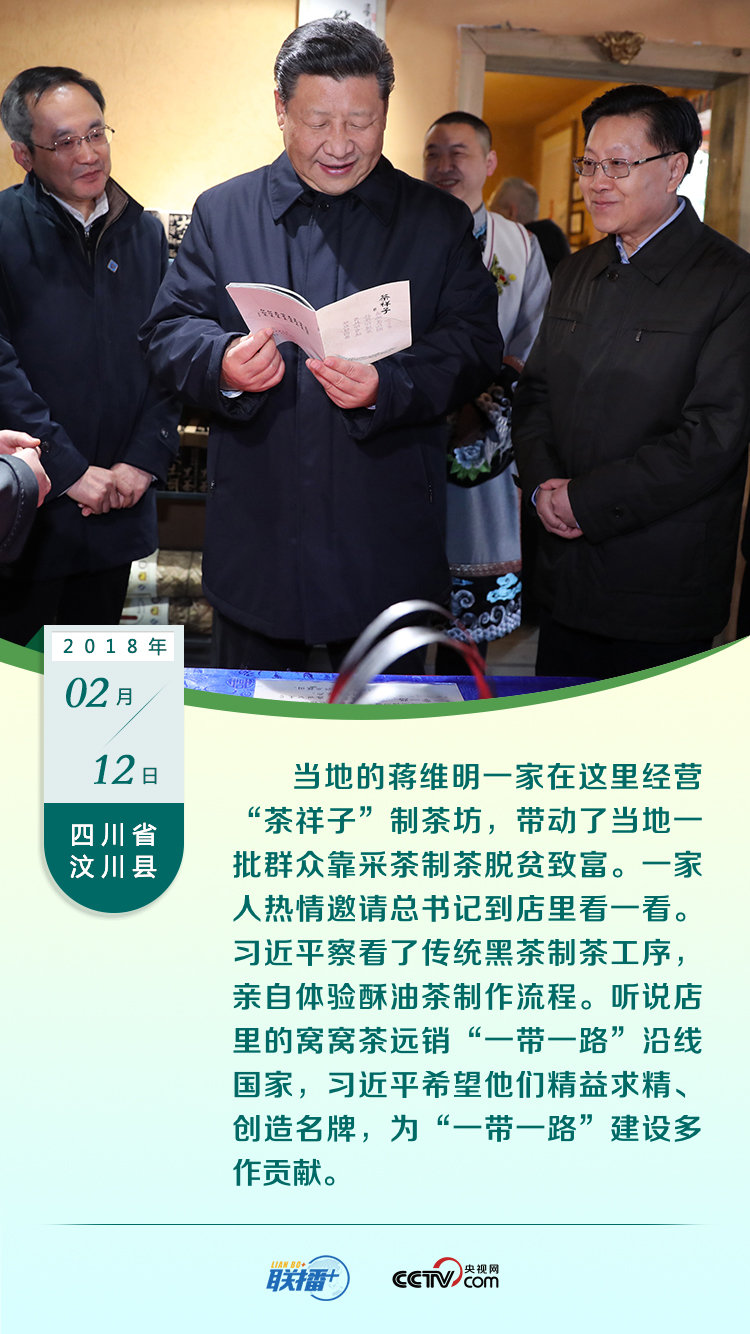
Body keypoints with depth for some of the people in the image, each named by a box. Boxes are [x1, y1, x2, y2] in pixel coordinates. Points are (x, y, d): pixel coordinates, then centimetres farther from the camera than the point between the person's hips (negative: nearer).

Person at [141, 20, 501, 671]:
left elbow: (476, 345, -4)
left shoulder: (440, 222, 4)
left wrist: (388, 387, -23)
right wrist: (222, 364, -20)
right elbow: (170, 327, 4)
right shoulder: (222, 211, 7)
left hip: (387, 544, -1)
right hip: (256, 539, 1)